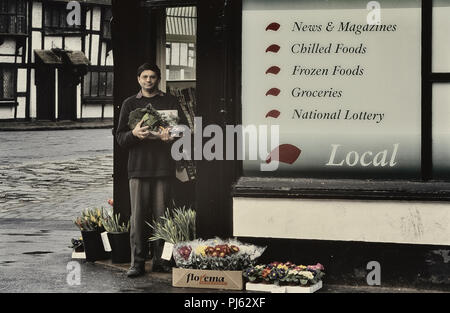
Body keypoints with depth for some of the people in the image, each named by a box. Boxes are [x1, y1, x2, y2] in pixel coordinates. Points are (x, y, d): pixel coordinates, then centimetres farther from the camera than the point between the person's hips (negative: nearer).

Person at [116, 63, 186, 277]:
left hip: (163, 166, 0)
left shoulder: (170, 102, 13)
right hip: (138, 166, 0)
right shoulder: (130, 104, 13)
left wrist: (171, 134, -16)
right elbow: (120, 137, 8)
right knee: (138, 216, -5)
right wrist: (134, 133, -15)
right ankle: (137, 262, -2)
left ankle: (160, 259, 6)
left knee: (161, 215, -1)